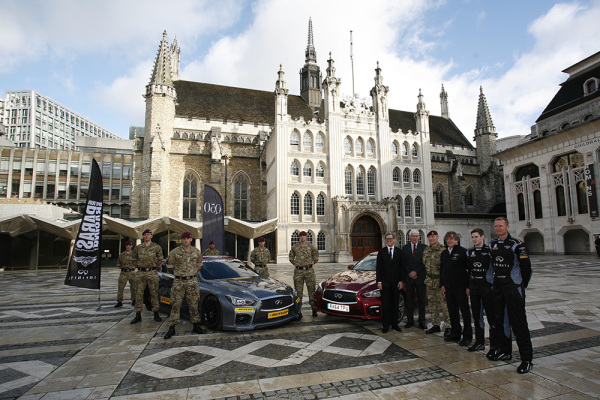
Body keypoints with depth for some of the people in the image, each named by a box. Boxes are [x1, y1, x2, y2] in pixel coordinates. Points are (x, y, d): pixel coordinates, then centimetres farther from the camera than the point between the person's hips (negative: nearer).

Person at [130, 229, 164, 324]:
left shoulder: (156, 247, 2)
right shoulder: (138, 248, 7)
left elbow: (160, 259, 10)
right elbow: (133, 259, 17)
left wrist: (155, 267, 5)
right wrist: (139, 267, 9)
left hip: (152, 273, -2)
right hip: (141, 273, 2)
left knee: (154, 293, 3)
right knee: (139, 294, 3)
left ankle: (156, 314, 13)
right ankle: (138, 315, 13)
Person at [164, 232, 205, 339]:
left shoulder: (197, 252, 5)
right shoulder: (175, 252, -1)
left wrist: (192, 272, 6)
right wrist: (177, 273, 5)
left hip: (192, 281, 1)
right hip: (179, 281, -1)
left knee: (193, 305, 6)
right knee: (175, 305, 0)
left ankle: (196, 326, 17)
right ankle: (171, 328, 9)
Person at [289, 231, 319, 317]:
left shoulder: (311, 247, 3)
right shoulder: (295, 247, 6)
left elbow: (316, 258, 11)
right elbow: (291, 258, 17)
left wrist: (310, 264, 5)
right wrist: (296, 264, 8)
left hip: (309, 270, -1)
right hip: (298, 271, 1)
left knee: (312, 290, 0)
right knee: (298, 291, 5)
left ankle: (314, 309, 7)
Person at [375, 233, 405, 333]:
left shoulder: (399, 251, 4)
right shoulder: (381, 252, 2)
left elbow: (402, 267, 4)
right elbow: (378, 267, 1)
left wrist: (401, 281, -3)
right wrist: (379, 281, -6)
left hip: (396, 282, 1)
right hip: (385, 282, -1)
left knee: (395, 304, 9)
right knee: (385, 304, 3)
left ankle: (394, 324, 21)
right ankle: (386, 325, 11)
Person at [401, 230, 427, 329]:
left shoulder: (424, 247, 2)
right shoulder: (405, 248, 7)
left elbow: (424, 262, -5)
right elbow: (404, 262, 3)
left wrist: (416, 272, -12)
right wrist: (410, 273, -8)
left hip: (420, 277, -1)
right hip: (409, 277, 1)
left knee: (422, 300, 5)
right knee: (409, 300, 6)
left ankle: (422, 321, 15)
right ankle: (410, 320, 16)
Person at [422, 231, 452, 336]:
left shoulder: (443, 250, -9)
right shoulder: (425, 251, 11)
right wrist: (426, 279, 15)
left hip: (440, 281, -6)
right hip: (429, 281, 7)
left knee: (444, 305, -3)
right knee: (432, 305, 13)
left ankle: (448, 326, 9)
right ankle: (435, 325, 24)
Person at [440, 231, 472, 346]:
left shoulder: (463, 251, -8)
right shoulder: (444, 253, 13)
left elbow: (468, 269, -11)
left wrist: (468, 286, -14)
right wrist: (442, 284, 13)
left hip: (460, 286, -6)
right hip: (448, 287, 6)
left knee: (465, 311, 3)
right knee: (452, 311, 12)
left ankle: (467, 336, 12)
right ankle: (455, 334, 23)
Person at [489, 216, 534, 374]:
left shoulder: (516, 244, -9)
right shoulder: (492, 245, 9)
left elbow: (526, 265, -7)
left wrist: (522, 285, -1)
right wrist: (496, 280, 15)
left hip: (513, 287, -6)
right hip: (497, 287, 7)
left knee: (518, 323, -5)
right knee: (500, 320, 13)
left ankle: (527, 359, 4)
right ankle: (505, 351, 27)